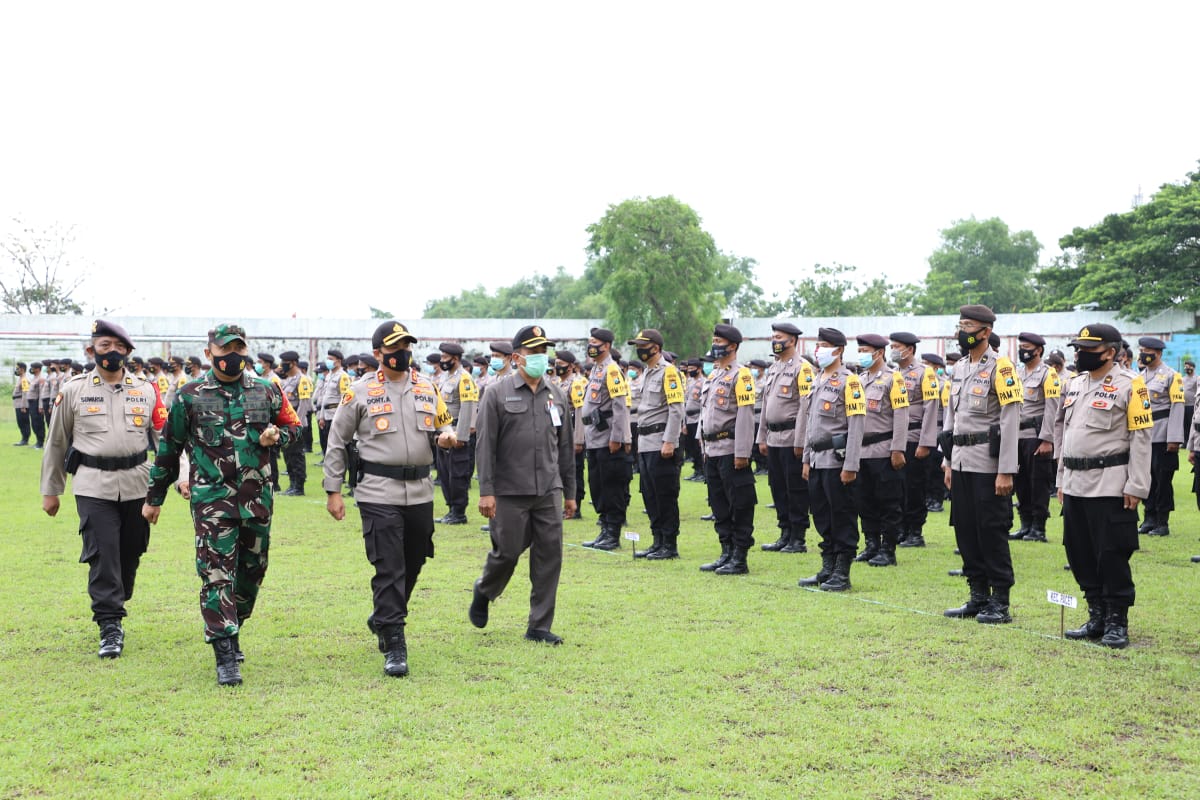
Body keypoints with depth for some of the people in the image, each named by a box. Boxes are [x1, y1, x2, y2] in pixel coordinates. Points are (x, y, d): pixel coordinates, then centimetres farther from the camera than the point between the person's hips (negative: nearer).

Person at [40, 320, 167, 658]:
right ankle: (110, 628, -4)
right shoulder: (73, 390, 3)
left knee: (130, 553, 9)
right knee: (102, 554, -9)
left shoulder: (147, 390, 7)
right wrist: (50, 490, 11)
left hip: (137, 484, 2)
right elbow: (56, 442, 9)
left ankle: (112, 608, 30)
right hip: (93, 486, -2)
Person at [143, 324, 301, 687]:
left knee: (253, 570, 11)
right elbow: (169, 449, 8)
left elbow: (293, 425, 19)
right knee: (217, 573, -8)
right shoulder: (190, 396, 1)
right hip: (211, 498, -3)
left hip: (257, 498, 3)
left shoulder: (266, 391, 7)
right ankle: (226, 655, -6)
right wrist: (155, 498, 12)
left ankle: (229, 631, 33)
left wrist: (276, 436, -6)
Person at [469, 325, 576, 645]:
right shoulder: (498, 393, -3)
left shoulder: (556, 394, 10)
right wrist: (486, 491, -12)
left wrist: (569, 492, 14)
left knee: (550, 555, 1)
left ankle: (540, 627, 11)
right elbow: (485, 445, -6)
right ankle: (483, 592, 35)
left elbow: (565, 446, 14)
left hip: (549, 491, 4)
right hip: (510, 491, -4)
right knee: (507, 552, 2)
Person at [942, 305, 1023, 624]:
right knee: (965, 529, 10)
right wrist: (948, 463, 16)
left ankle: (1000, 603, 5)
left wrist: (1006, 471, -18)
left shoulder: (1000, 368, -10)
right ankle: (979, 597, 20)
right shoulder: (959, 368, 14)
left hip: (987, 463, -8)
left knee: (992, 532, -3)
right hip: (962, 462, 8)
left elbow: (1011, 422, -15)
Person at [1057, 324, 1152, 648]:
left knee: (1112, 555, -3)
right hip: (1075, 485, 7)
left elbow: (1141, 438, -11)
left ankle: (1117, 622, 8)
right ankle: (1097, 618, 22)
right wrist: (1062, 480, 16)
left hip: (1110, 486, -7)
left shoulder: (1130, 385, -8)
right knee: (1080, 554, 10)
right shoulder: (1075, 384, 14)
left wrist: (1136, 487, -15)